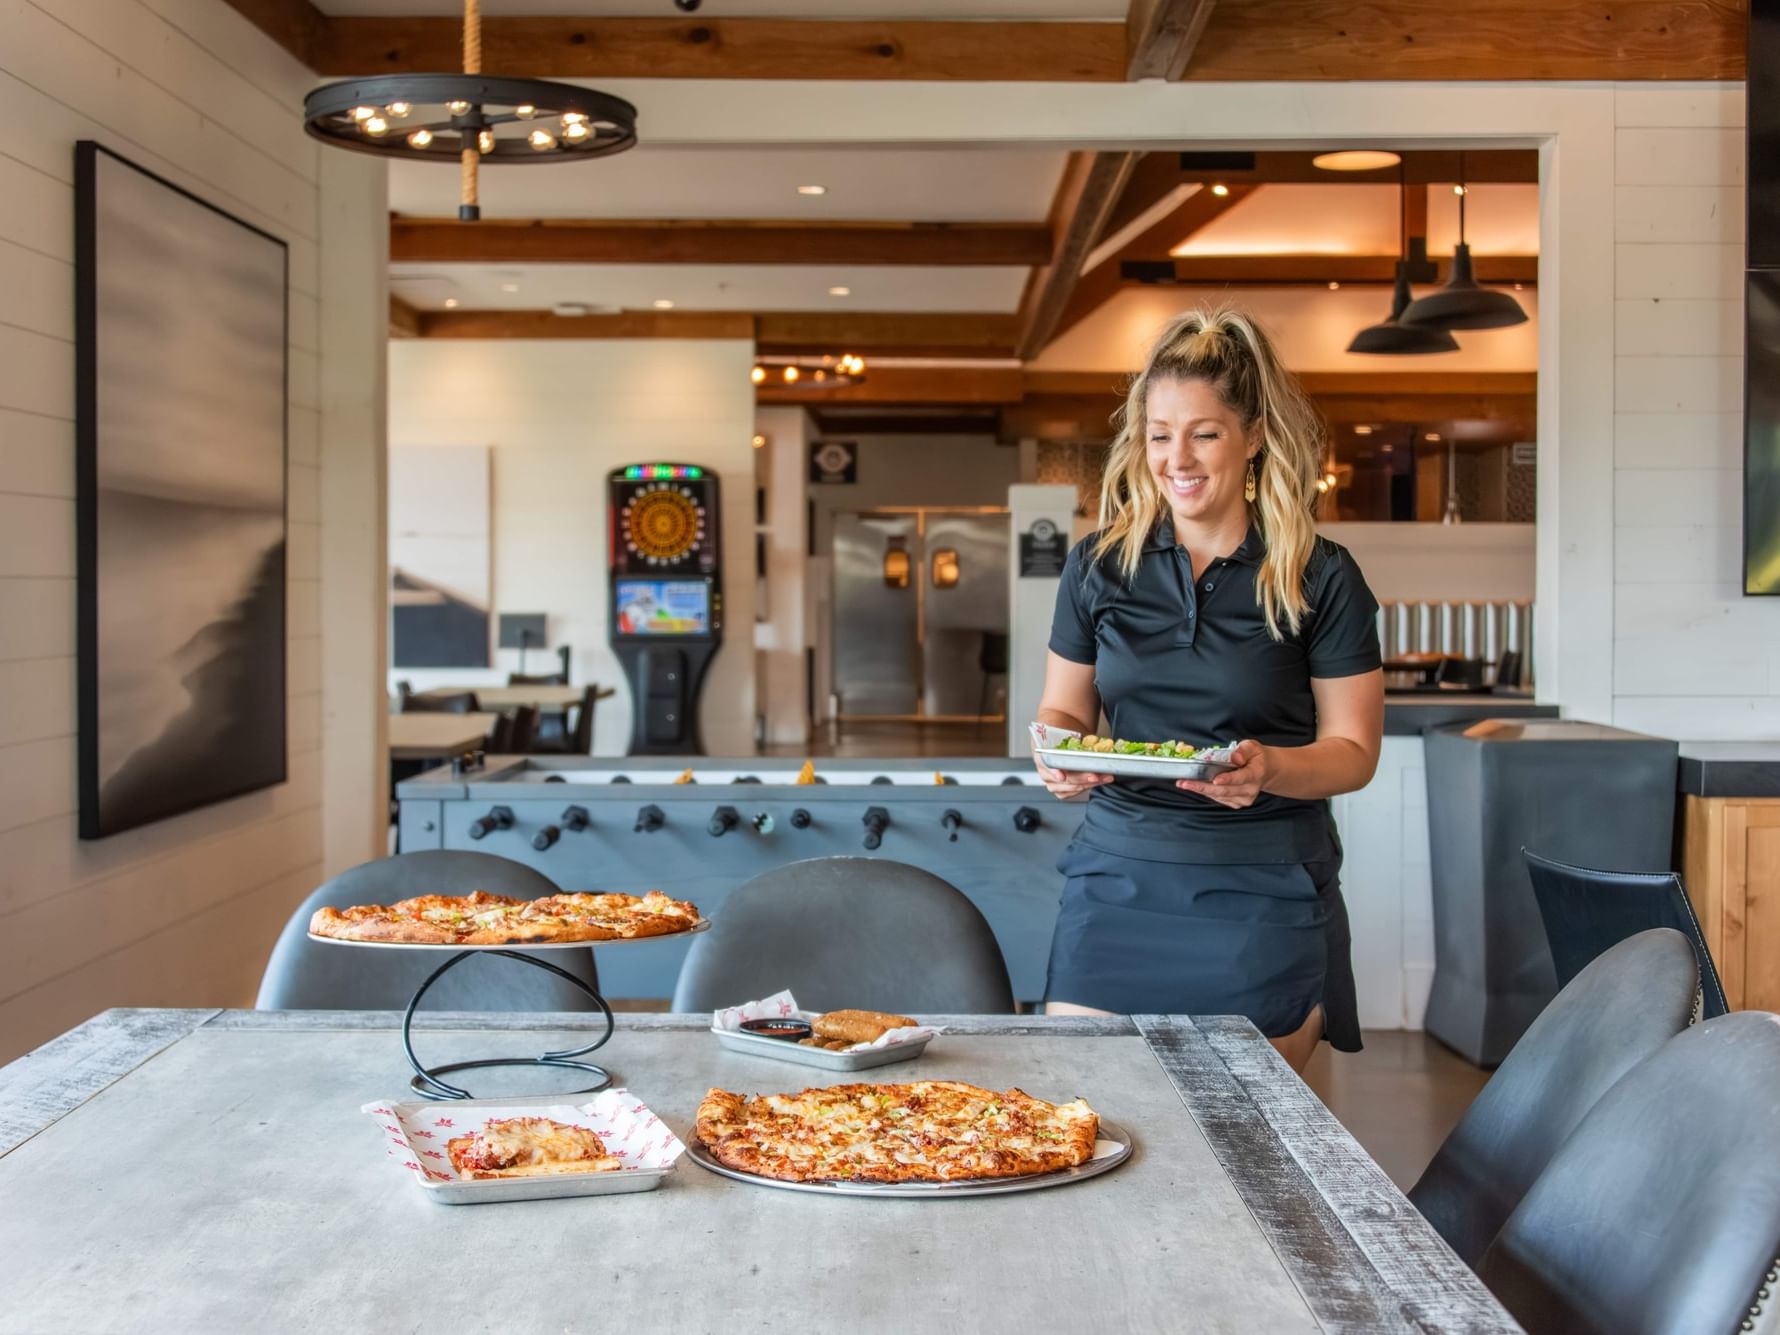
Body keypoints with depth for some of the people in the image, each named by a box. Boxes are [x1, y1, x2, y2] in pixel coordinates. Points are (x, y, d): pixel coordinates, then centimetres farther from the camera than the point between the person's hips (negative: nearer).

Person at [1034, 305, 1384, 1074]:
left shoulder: (1321, 579, -2)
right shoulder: (1099, 565, 6)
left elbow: (1353, 751, -1)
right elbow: (1063, 708, 13)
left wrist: (1270, 768, -21)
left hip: (1264, 893, -2)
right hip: (1119, 874, 2)